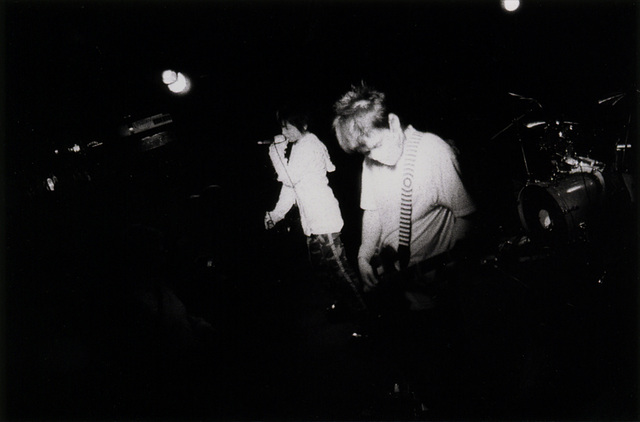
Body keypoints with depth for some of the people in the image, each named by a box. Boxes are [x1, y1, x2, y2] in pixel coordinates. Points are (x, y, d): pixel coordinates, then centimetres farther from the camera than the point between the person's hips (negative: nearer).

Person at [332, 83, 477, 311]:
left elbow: (465, 216, -13)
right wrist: (364, 256, -7)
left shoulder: (435, 152, -19)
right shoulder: (371, 159, -2)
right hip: (388, 265, 5)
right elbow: (372, 210, 6)